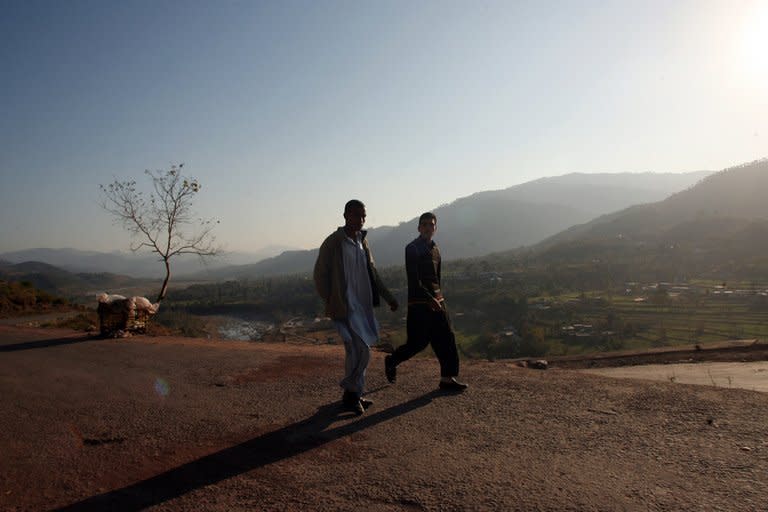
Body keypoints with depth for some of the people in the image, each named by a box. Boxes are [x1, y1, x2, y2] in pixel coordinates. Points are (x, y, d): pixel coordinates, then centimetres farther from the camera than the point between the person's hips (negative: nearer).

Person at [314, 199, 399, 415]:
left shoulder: (363, 241, 12)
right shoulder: (333, 243, -8)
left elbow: (372, 273, 19)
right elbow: (320, 275, -5)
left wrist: (389, 298, 16)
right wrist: (330, 303, -7)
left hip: (364, 306, 7)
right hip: (346, 307, -7)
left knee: (355, 351, 12)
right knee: (361, 351, -12)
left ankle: (352, 395, 24)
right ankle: (352, 394, 6)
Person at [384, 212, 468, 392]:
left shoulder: (435, 249, 15)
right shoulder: (412, 248, -9)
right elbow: (414, 280, -17)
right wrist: (430, 299, -22)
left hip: (437, 301, 8)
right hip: (419, 303, -7)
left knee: (447, 338, 1)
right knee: (418, 342, -2)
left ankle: (448, 378, 7)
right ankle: (391, 361, 22)